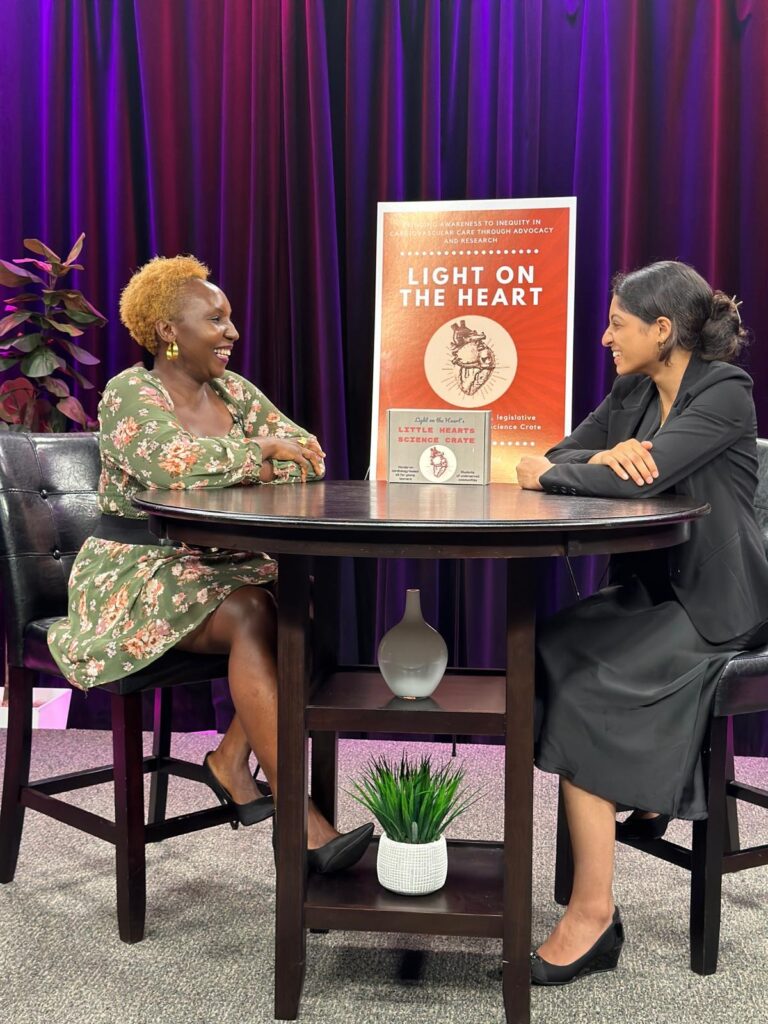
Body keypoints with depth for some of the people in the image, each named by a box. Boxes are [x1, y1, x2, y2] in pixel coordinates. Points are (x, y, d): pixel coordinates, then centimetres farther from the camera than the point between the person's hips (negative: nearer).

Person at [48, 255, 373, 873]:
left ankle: (233, 758, -9)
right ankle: (300, 820, -29)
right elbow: (167, 461, -30)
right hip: (137, 573, -6)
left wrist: (222, 465, -16)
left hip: (219, 566, 6)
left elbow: (307, 457, 0)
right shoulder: (130, 393, -8)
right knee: (253, 616, -31)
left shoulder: (234, 391, 11)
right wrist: (256, 451, -19)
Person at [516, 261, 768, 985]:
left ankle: (593, 913, -16)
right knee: (549, 649, -18)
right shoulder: (632, 392, 10)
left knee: (581, 682, -25)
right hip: (650, 590, 7)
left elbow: (645, 479, -27)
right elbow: (561, 456, 7)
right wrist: (604, 457, -16)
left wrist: (545, 475, -13)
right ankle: (647, 791, 6)